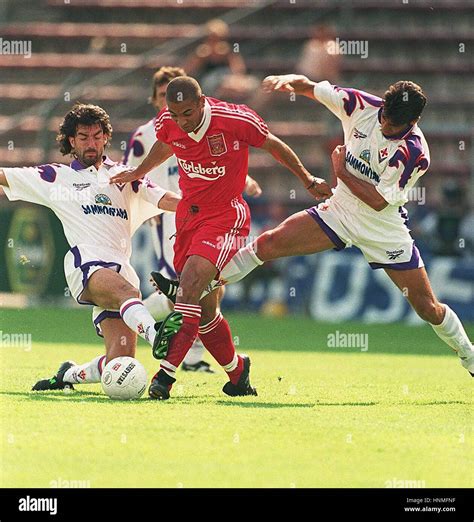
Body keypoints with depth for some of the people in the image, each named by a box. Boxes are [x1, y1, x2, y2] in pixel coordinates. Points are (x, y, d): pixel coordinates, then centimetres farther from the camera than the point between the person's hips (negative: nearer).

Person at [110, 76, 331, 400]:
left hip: (225, 217, -6)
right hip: (188, 215, 6)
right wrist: (137, 174, 24)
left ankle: (167, 373, -30)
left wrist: (308, 181, 7)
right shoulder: (167, 123, -6)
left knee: (191, 285, -25)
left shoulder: (237, 119, -19)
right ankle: (237, 370, 31)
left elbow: (274, 145, -1)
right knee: (204, 309, 9)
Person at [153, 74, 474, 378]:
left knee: (429, 309, -1)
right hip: (340, 212, 4)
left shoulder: (414, 152, -25)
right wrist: (290, 81, -27)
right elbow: (311, 88, -6)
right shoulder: (363, 105, -12)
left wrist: (341, 172, -17)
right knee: (268, 244, -9)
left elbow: (379, 201, -23)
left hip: (385, 232, -4)